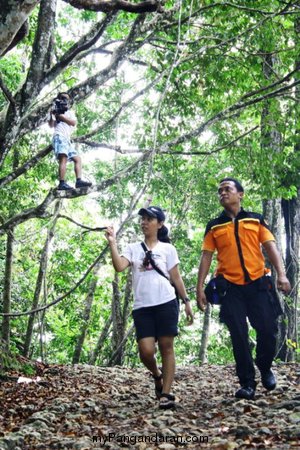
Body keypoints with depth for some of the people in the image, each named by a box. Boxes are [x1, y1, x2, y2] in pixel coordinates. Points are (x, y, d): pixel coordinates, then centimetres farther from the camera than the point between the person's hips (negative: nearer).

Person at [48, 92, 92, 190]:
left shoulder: (70, 113, 23)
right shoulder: (57, 111, 13)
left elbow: (73, 123, 3)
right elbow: (51, 125, 3)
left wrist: (61, 116, -9)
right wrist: (52, 116, -16)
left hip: (67, 140, 7)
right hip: (59, 137, -7)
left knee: (77, 159, 3)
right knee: (63, 159, -24)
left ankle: (78, 181, -2)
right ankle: (62, 184, -35)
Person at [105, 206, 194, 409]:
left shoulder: (167, 248, 9)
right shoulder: (133, 248, 12)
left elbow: (176, 277, 10)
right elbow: (119, 266, -6)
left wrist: (186, 301, 5)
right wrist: (112, 243, -13)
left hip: (166, 304, -1)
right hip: (142, 307, 1)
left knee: (166, 347, -2)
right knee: (146, 350, -9)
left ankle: (166, 394, 4)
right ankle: (157, 375, 24)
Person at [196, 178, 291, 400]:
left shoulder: (256, 220, 8)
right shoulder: (214, 226, 9)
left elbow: (271, 247, 2)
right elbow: (206, 257, 8)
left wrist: (282, 274, -12)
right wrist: (200, 288, 1)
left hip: (259, 284, 0)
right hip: (231, 288, 0)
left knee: (268, 329, -3)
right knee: (239, 336, 0)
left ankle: (265, 368, 25)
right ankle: (247, 384, 11)